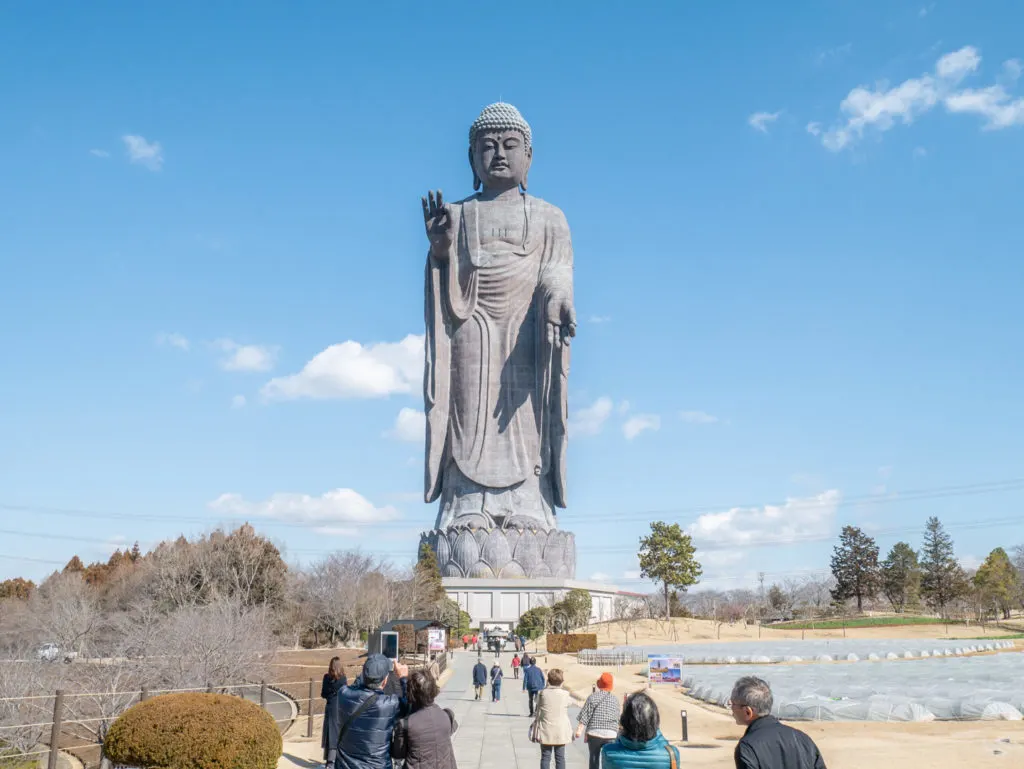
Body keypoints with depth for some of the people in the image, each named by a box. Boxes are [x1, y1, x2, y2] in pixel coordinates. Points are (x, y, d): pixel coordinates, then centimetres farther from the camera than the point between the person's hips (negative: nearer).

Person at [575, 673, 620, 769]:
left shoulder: (593, 697, -2)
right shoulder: (615, 699, 7)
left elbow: (584, 715, -7)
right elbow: (617, 718, 14)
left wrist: (579, 729, -5)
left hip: (594, 733, -1)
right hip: (611, 734, 2)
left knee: (594, 758, 12)